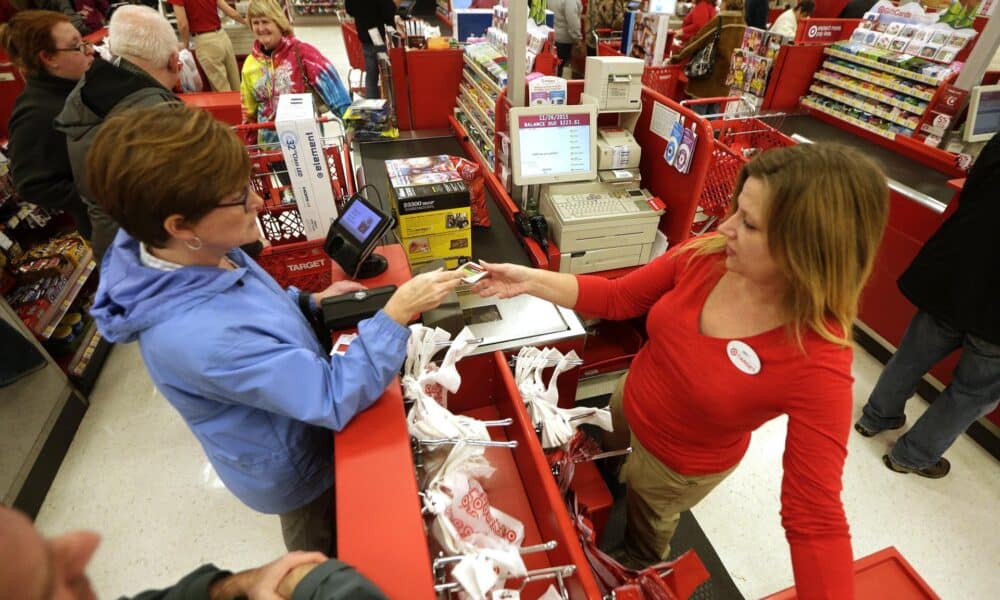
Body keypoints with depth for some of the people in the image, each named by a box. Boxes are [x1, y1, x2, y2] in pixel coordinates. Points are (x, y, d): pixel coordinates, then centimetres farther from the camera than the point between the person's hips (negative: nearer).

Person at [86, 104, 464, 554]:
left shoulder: (200, 253, -15)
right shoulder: (198, 336, -42)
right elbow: (336, 399, -36)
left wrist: (310, 302, -7)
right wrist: (398, 312, -35)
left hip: (299, 423, 8)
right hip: (293, 470, -8)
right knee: (324, 557, 26)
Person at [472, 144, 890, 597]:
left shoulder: (818, 363, -35)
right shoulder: (708, 256, -23)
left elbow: (815, 517, -31)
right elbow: (617, 298, -12)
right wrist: (530, 280, -19)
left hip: (681, 463, -3)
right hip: (629, 404, 4)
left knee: (646, 526, 30)